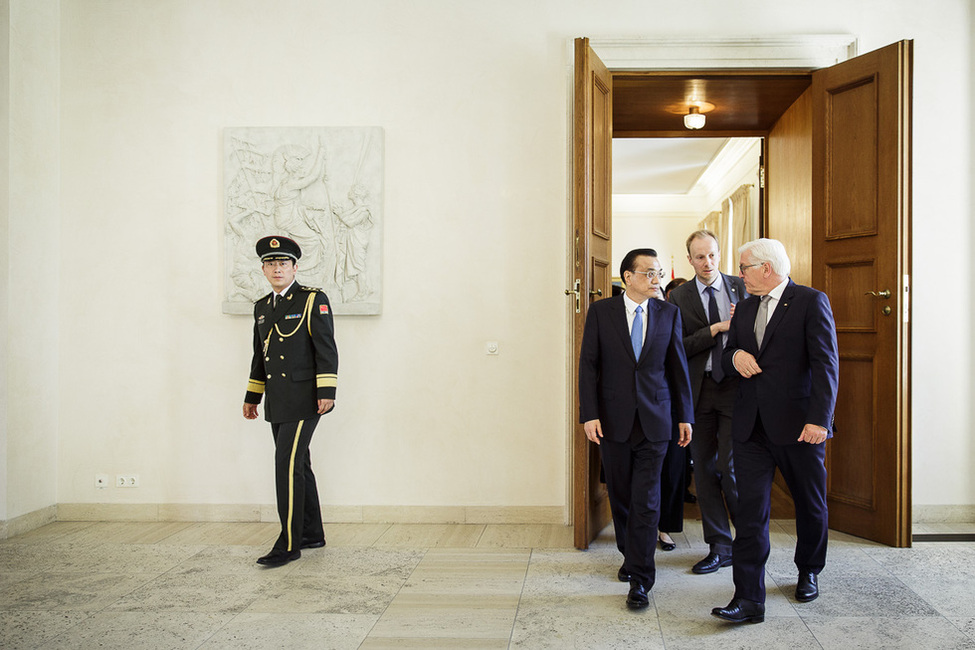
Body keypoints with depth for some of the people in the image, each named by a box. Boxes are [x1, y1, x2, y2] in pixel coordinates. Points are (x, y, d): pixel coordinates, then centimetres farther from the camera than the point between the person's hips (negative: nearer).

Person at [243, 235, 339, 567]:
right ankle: (312, 534, 24)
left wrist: (327, 392, -17)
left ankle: (289, 544, -6)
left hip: (304, 399, -7)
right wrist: (252, 397, 22)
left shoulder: (313, 300, -5)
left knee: (288, 465, -12)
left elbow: (326, 349, -10)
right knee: (297, 465, 13)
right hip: (277, 402, 7)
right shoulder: (262, 307, 16)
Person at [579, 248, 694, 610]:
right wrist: (589, 414, -10)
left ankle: (639, 580, 3)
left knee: (646, 500, -3)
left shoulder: (668, 313, 5)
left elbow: (678, 366, 7)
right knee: (620, 496, 12)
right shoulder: (601, 312, 0)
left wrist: (685, 415, 5)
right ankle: (631, 556, 34)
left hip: (653, 419, 0)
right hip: (613, 418, 0)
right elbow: (588, 364, -2)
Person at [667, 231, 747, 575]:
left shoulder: (741, 287, 6)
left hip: (736, 387, -1)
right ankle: (720, 547, 20)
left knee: (730, 467, -6)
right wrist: (717, 328, -14)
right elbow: (679, 347, -5)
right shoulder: (680, 297, 4)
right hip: (699, 389, 2)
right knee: (704, 469, 7)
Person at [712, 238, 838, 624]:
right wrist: (735, 356, -3)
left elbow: (826, 363, -12)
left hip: (798, 425, -4)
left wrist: (819, 418, -21)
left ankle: (808, 572, 38)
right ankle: (749, 599, 0)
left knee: (810, 506, 13)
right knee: (750, 512, -2)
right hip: (751, 426, 5)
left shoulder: (812, 302, -5)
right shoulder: (745, 309, 15)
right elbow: (727, 357, 22)